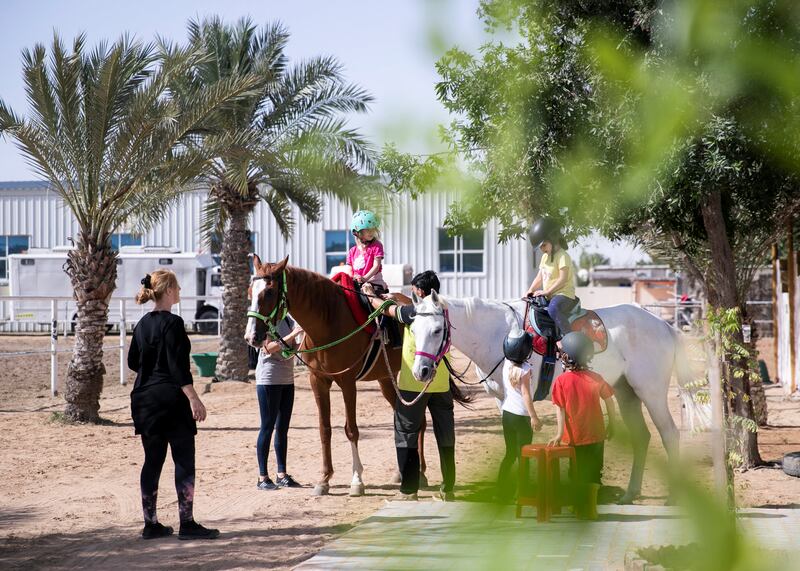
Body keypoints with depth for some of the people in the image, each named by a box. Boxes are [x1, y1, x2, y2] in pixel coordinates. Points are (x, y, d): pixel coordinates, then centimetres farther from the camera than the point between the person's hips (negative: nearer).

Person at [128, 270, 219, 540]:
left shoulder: (142, 324, 10)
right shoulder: (172, 323, -12)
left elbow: (133, 362, 17)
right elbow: (178, 366, -18)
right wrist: (193, 398, -19)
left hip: (145, 400, 8)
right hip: (171, 399, -8)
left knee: (152, 460, 10)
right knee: (184, 460, -2)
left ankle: (150, 523, 12)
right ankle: (187, 523, -1)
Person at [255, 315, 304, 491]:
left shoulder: (287, 320, 9)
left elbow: (293, 348, 12)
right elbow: (269, 348, -21)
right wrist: (292, 335, -28)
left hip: (287, 379, 7)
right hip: (269, 380, -7)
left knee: (283, 428, 9)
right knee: (268, 427, -4)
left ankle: (282, 475, 15)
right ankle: (263, 477, -1)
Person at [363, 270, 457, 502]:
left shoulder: (412, 313, -12)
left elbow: (386, 309, 3)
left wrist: (370, 296, 23)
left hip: (413, 385, -5)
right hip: (441, 385, 5)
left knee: (406, 436, 5)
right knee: (445, 437, 11)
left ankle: (409, 489, 3)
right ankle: (448, 488, 14)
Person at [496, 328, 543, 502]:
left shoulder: (506, 364, -1)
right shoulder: (524, 369, -18)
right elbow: (526, 394, -18)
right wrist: (534, 417, -14)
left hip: (507, 414, 6)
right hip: (522, 416, -6)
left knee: (510, 454, 15)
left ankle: (503, 491, 16)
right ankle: (523, 492, 6)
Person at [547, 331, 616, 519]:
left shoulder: (561, 381, -13)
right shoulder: (595, 379, -7)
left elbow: (560, 409, -15)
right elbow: (609, 401, -3)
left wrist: (559, 433, -14)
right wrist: (611, 425, 9)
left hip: (572, 437, -1)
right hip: (595, 434, 1)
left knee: (577, 475, 15)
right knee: (592, 474, 12)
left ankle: (579, 509, 21)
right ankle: (591, 509, 12)